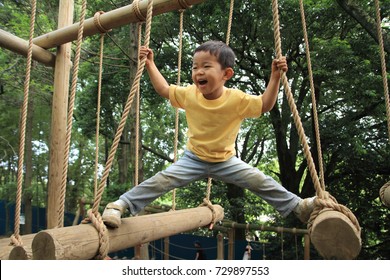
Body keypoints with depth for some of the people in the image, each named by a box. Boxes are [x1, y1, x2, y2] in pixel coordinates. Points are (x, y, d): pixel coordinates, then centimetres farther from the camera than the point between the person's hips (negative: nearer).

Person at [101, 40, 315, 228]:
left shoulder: (237, 99, -20)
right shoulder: (189, 94, -14)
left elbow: (264, 105, -14)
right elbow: (164, 89, 1)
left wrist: (275, 77, -25)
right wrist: (150, 64, -1)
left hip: (226, 161, 0)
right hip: (193, 159, 1)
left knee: (259, 181, -8)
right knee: (162, 179, -16)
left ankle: (297, 206, 9)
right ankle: (121, 204, -8)